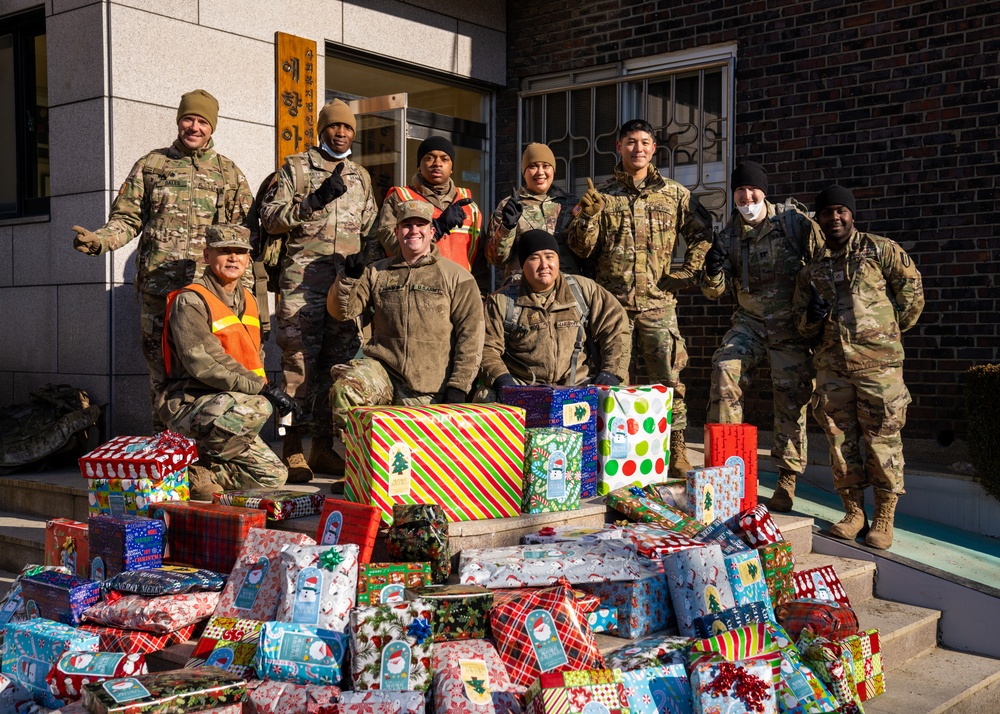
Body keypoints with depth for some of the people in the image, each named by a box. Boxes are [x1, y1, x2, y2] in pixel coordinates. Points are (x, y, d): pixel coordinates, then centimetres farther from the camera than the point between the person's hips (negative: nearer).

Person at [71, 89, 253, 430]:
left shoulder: (230, 174, 13)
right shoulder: (150, 165, 13)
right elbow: (127, 218, 11)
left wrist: (245, 288, 1)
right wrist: (99, 239, -10)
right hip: (159, 288, 1)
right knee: (162, 371, 3)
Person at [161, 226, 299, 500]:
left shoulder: (248, 301, 14)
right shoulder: (189, 301, -11)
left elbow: (255, 358, 25)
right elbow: (205, 364, -22)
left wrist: (269, 389, 4)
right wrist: (264, 389, -25)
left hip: (228, 408, 8)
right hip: (190, 403, -8)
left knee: (273, 475, 1)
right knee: (257, 408, -35)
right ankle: (191, 466, -16)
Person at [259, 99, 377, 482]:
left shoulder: (361, 176, 20)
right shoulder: (296, 168, 6)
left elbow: (371, 228, 27)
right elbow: (269, 217, -3)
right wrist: (315, 201, -13)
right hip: (303, 276, -5)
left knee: (339, 362, 5)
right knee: (300, 360, -8)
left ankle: (323, 447, 12)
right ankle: (292, 450, -4)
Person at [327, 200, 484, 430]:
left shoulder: (457, 277, 4)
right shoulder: (377, 273, 14)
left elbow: (471, 335, 0)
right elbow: (342, 310, 9)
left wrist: (457, 386, -8)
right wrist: (348, 278, -11)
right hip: (383, 370, 1)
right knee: (344, 389, -27)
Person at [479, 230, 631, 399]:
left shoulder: (584, 290, 13)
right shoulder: (501, 301, 10)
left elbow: (616, 328, 10)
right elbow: (487, 348, 5)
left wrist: (611, 373, -5)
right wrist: (501, 378, -15)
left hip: (579, 386, 1)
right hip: (521, 390, -1)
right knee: (486, 397, -32)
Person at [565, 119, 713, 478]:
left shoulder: (674, 194, 10)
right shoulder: (601, 195, 9)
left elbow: (702, 234, 15)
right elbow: (580, 247, 5)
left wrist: (688, 273, 4)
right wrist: (587, 216, -12)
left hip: (658, 303, 0)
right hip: (612, 303, 1)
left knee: (668, 380, -4)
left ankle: (677, 455, 4)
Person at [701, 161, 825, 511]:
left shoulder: (794, 222, -7)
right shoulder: (730, 235, 4)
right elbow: (714, 291, 6)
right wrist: (713, 269, -16)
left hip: (792, 325, -3)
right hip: (750, 321, 3)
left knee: (791, 398, 0)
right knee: (725, 368, -21)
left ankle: (787, 479, 11)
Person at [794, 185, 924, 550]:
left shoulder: (879, 250, 2)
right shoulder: (812, 269, 15)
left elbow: (911, 287, 6)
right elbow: (803, 326, 16)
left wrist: (891, 328, 11)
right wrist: (812, 316, -7)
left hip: (877, 360, -4)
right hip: (832, 364, 4)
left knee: (881, 438, -2)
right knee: (840, 438, 5)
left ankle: (884, 518, 6)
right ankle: (854, 512, 16)